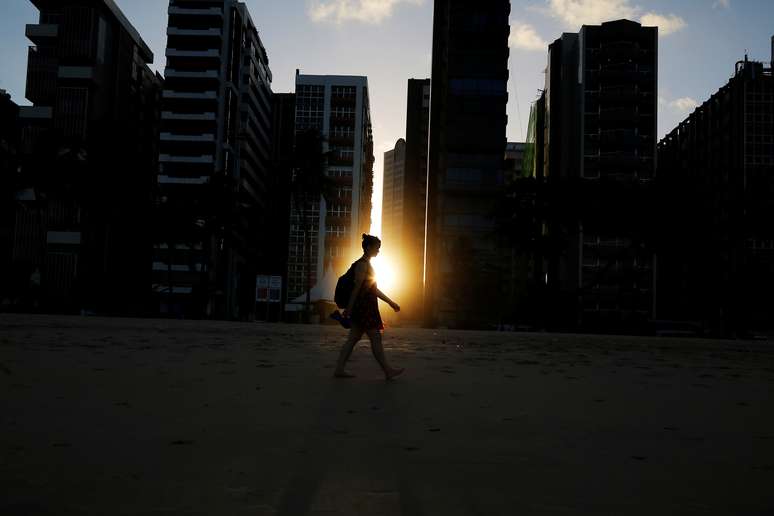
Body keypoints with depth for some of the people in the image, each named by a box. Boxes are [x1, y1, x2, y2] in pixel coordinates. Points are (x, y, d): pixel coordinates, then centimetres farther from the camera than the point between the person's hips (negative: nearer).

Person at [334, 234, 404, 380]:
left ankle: (339, 369, 8)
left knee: (353, 339, 8)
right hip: (364, 307, -10)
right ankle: (388, 371, -1)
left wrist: (390, 302, 22)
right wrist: (349, 308, -19)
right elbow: (357, 287, -16)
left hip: (366, 308, 10)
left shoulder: (367, 264, 19)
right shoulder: (362, 264, -12)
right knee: (376, 338, -6)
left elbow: (374, 289, 23)